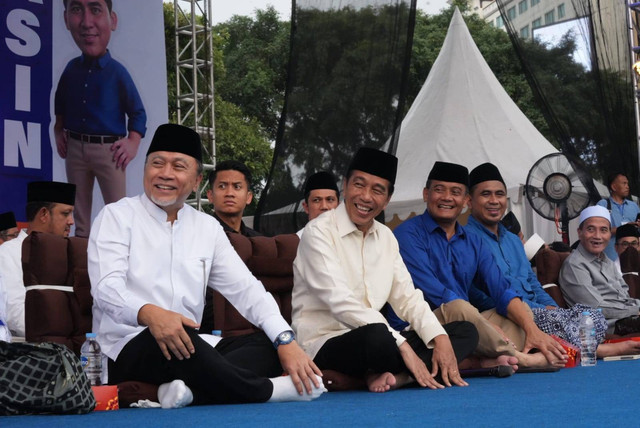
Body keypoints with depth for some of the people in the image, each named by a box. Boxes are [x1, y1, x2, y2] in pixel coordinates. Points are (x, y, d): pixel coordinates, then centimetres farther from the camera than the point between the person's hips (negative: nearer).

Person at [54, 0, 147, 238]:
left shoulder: (118, 72, -7)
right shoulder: (71, 68, 4)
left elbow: (138, 112, -1)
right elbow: (60, 103, 23)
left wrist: (133, 143, -13)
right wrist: (59, 130, 11)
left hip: (108, 149, -4)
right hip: (75, 148, 4)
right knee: (79, 209, 14)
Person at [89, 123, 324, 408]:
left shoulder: (208, 228, 14)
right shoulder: (117, 217, 2)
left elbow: (246, 289, 8)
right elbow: (106, 287, -13)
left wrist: (286, 341, -10)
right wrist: (149, 313, -36)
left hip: (186, 345, 5)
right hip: (128, 348, -5)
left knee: (272, 348, -15)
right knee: (171, 340, -38)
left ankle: (191, 388, -35)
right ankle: (271, 391, -23)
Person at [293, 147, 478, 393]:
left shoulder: (386, 237, 13)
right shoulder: (319, 233, -10)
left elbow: (406, 297, 11)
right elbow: (341, 303, -20)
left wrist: (440, 339, -8)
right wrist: (403, 345, -24)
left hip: (375, 343, 8)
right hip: (324, 344, -8)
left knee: (466, 332, -2)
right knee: (376, 336, -40)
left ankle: (393, 375, -23)